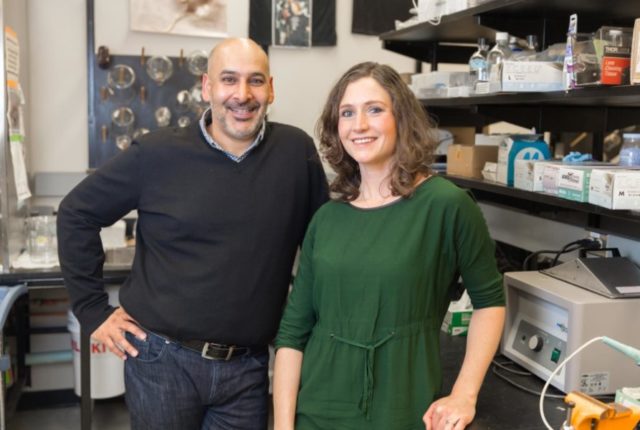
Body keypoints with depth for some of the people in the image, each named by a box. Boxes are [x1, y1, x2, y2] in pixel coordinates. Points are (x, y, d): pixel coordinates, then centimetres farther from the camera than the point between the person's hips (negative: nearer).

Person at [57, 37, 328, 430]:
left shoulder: (297, 151, -3)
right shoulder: (159, 153, -8)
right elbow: (77, 213, 0)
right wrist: (93, 308, -1)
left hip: (248, 367, 1)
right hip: (163, 358, -1)